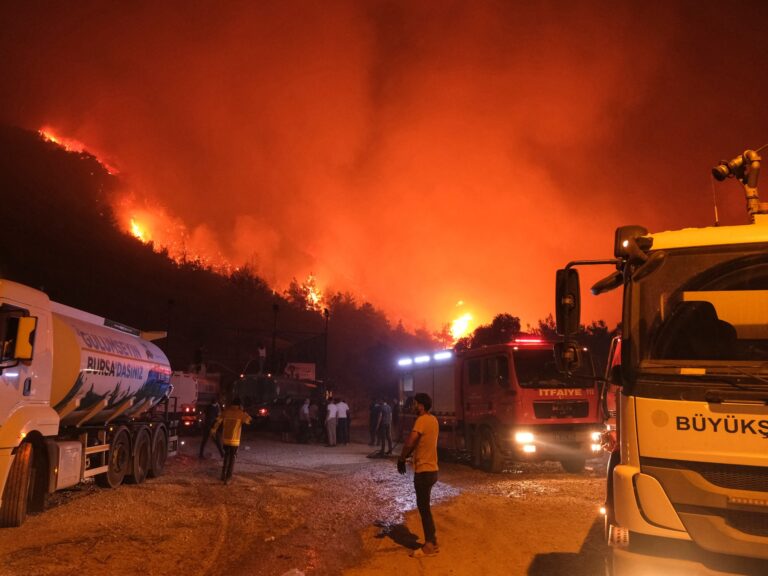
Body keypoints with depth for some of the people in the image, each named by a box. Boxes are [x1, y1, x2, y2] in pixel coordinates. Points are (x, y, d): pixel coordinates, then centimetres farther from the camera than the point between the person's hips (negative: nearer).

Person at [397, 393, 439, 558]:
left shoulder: (422, 420, -19)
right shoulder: (432, 420, 10)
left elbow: (409, 442, -27)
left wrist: (401, 459, -10)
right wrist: (406, 457, 7)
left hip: (424, 471, -9)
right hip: (430, 469, 9)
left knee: (424, 508, -1)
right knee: (423, 507, 17)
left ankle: (430, 546, 5)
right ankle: (431, 542, 22)